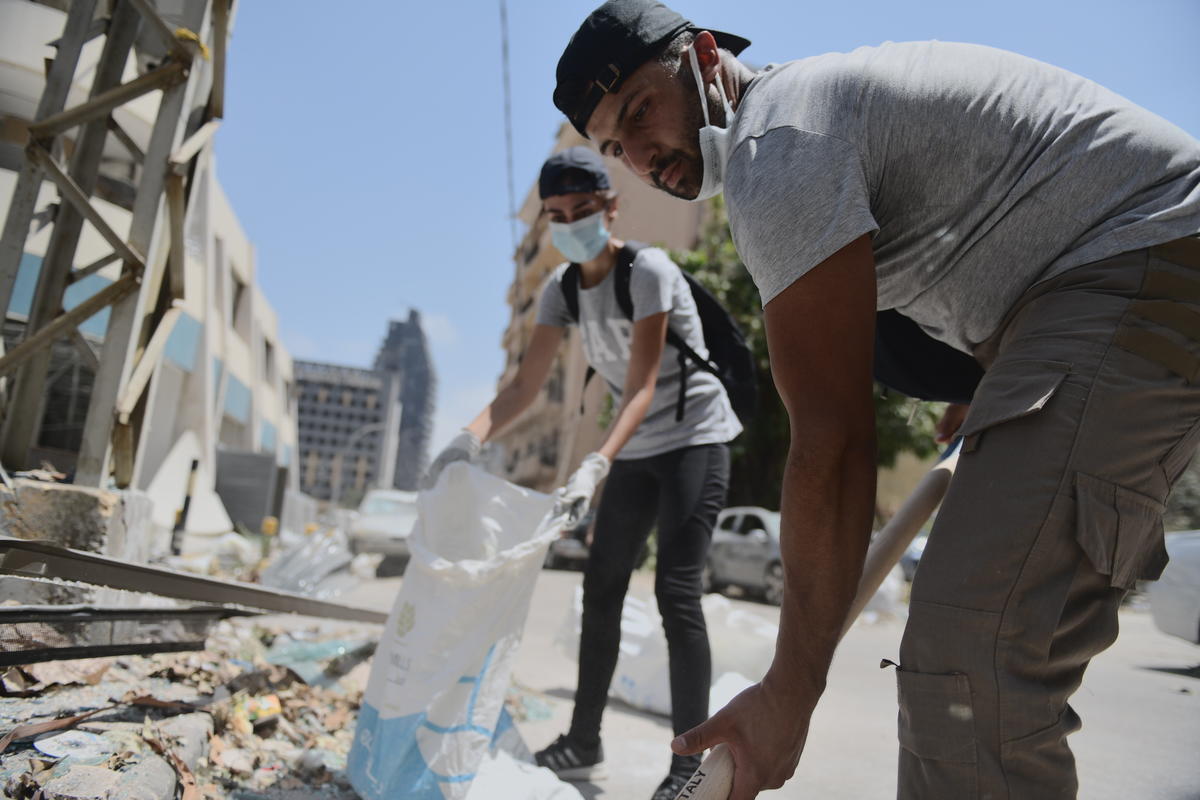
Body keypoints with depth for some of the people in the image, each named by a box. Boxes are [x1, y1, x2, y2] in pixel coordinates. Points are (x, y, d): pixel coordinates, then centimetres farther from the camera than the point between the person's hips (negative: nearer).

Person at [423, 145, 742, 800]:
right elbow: (525, 385, -7)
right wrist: (471, 437, -23)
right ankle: (583, 744, 20)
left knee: (676, 591, -12)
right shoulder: (561, 288, -1)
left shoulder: (648, 270, -19)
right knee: (601, 587, 7)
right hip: (636, 450, 7)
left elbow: (642, 388, -26)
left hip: (694, 439, -7)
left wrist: (595, 465, -40)